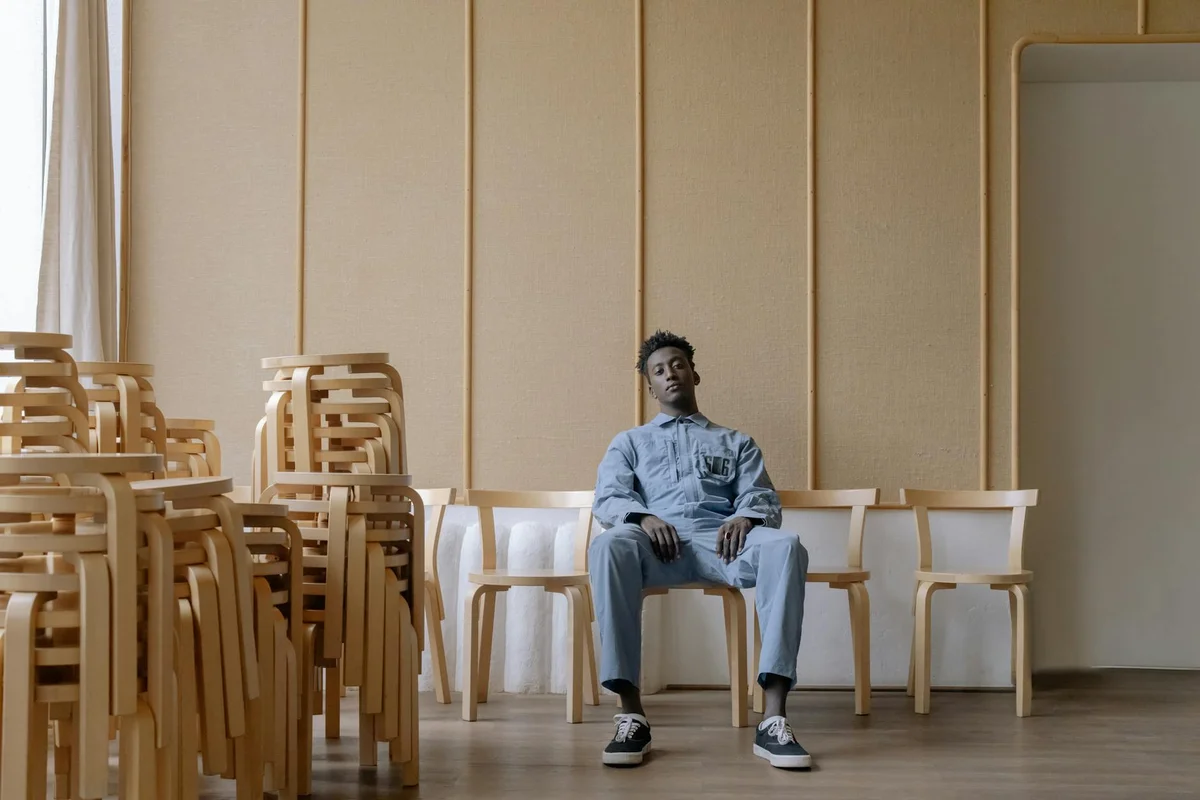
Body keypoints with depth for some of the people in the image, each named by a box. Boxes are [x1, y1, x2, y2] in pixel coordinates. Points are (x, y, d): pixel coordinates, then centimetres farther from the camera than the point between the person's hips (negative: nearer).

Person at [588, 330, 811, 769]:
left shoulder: (736, 443, 31)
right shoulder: (629, 443, 29)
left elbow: (764, 500, 17)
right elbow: (607, 498, 11)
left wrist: (745, 517, -9)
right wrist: (642, 517, -13)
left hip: (719, 540, 1)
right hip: (655, 542, -1)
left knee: (785, 546, -35)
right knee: (608, 546, -39)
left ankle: (774, 718, -41)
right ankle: (631, 714, -39)